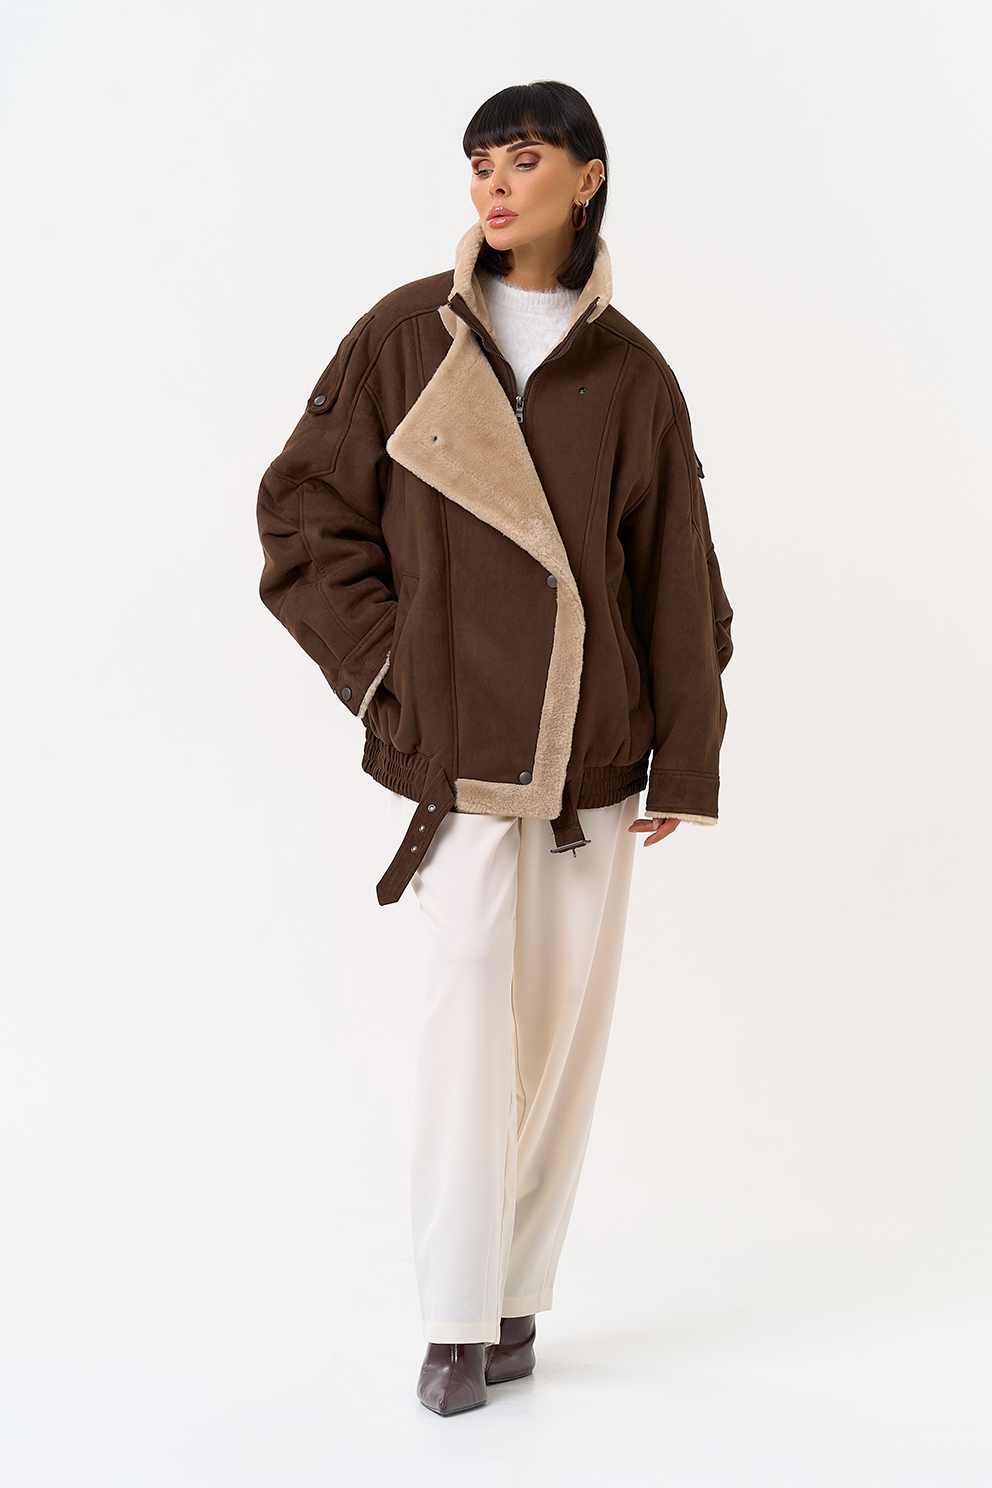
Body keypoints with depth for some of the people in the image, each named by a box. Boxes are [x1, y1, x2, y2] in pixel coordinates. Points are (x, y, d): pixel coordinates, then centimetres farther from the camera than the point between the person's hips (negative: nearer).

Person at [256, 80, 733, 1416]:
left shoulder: (631, 374, 3)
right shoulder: (405, 337, 0)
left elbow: (675, 576, 4)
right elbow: (304, 507, 4)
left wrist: (686, 765, 1)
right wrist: (388, 668, -5)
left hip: (592, 734, 2)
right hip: (456, 733, -2)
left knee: (568, 1009, 5)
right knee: (471, 997, -10)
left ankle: (517, 1293, 18)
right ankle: (460, 1321, -2)